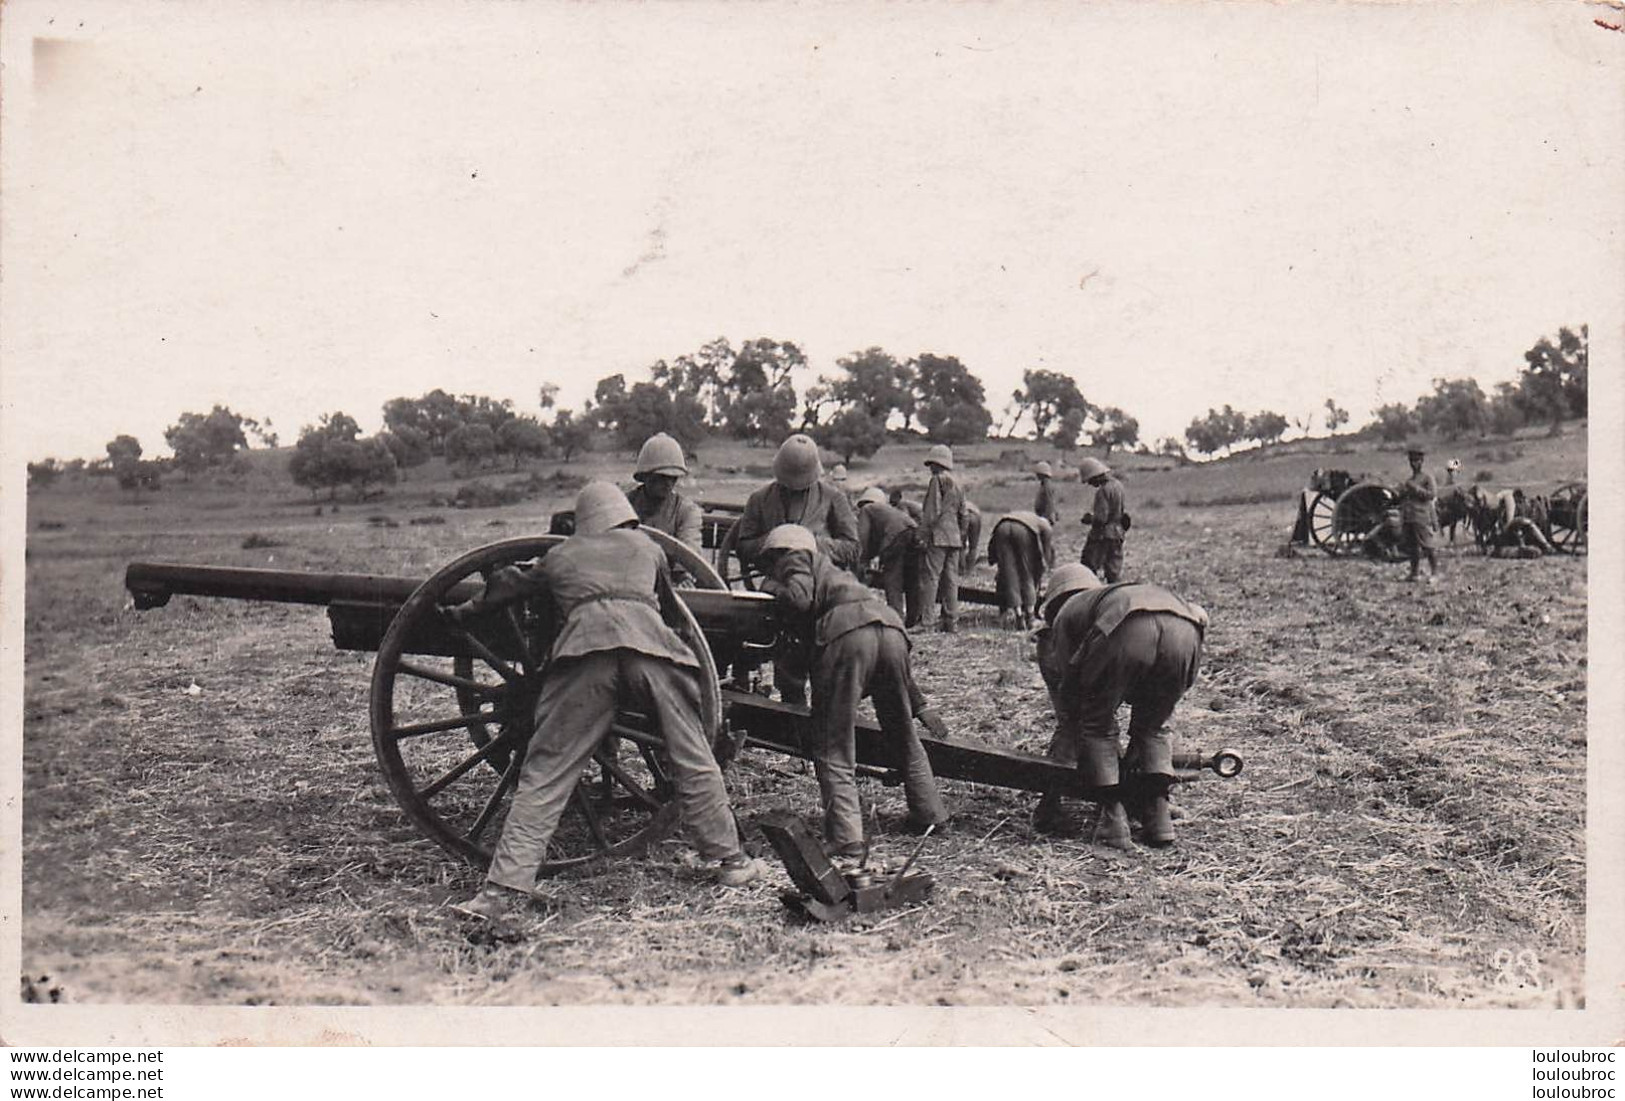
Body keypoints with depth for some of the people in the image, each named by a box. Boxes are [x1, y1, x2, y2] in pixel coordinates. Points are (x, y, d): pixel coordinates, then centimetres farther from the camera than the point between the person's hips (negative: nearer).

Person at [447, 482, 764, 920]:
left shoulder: (559, 556, 30)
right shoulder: (646, 546, 31)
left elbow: (509, 586, 44)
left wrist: (464, 610, 61)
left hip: (584, 644, -1)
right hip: (649, 639, 1)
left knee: (544, 773, 0)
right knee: (693, 760, 13)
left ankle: (501, 889, -6)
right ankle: (731, 861, 23)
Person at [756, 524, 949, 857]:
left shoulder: (792, 559, 22)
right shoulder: (828, 567, 42)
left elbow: (800, 599, -2)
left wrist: (770, 587, 19)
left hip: (845, 632, -7)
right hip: (889, 626, 7)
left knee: (833, 748, -3)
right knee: (904, 736, 23)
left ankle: (846, 837, -11)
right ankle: (929, 814, 31)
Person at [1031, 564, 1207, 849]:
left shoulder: (1065, 614, 33)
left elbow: (1067, 710, 29)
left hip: (1125, 631, -4)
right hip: (1185, 631, 4)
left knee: (1096, 727, 17)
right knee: (1151, 729, 26)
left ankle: (1113, 817, 6)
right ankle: (1158, 814, 15)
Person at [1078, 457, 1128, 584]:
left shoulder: (1103, 491, -19)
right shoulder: (1118, 485, 9)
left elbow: (1100, 518, -23)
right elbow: (1124, 510, 17)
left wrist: (1088, 519, -5)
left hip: (1103, 536, -9)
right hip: (1117, 534, 9)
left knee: (1089, 567, -3)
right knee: (1114, 569, 12)